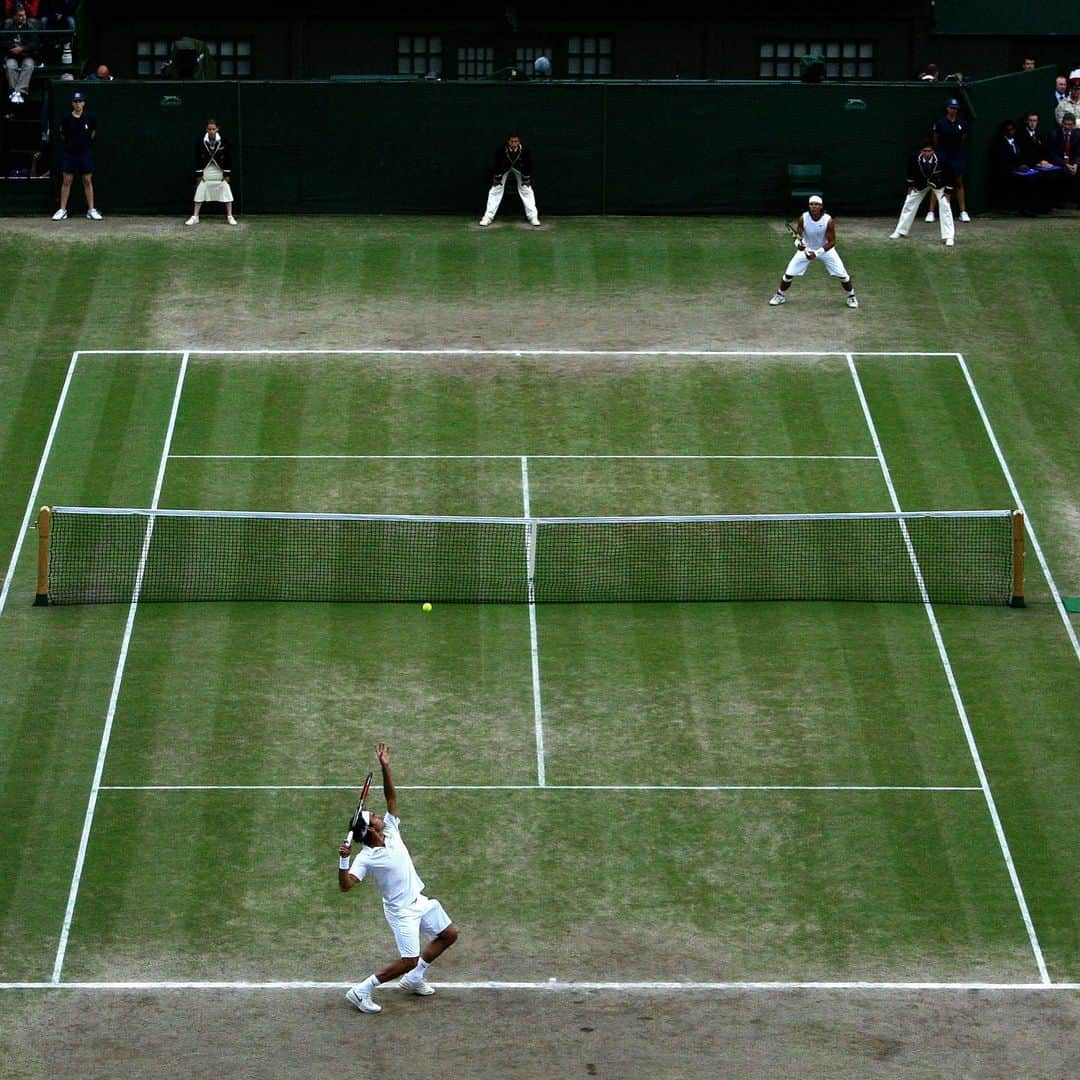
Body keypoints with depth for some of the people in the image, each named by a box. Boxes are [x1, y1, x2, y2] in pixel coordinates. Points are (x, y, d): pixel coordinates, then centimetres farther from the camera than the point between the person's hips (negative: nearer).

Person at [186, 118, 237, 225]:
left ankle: (229, 217, 8)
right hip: (206, 172, 0)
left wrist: (227, 174, -7)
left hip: (220, 172, 0)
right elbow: (197, 158, -4)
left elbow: (227, 158, -5)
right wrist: (198, 174, -6)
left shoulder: (223, 142, -9)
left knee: (227, 192, -1)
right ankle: (195, 217, 10)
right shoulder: (201, 142, -9)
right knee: (200, 193, 2)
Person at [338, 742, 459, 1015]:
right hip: (401, 911, -8)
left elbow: (392, 797, -5)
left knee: (449, 935, 18)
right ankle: (361, 991, -2)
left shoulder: (391, 831, -5)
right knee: (409, 960, -12)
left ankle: (413, 978, 30)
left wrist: (385, 767, -17)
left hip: (419, 900, 8)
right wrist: (343, 860, -47)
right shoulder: (365, 858, -23)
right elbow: (345, 885, -31)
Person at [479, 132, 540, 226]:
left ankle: (533, 217, 2)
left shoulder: (524, 149, -31)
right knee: (496, 189, -6)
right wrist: (497, 178, -20)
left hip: (519, 168, 1)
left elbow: (528, 165, -17)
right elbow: (496, 164, -20)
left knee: (526, 189, -5)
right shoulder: (501, 149, -33)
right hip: (504, 168, -1)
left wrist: (526, 179, -17)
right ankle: (488, 217, 0)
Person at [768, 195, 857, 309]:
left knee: (842, 274, -6)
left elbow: (832, 242, -21)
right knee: (789, 273, -4)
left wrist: (817, 253, -31)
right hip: (806, 249, 1)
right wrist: (798, 244, -37)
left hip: (825, 249, -1)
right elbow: (798, 235, -13)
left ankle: (851, 296, 20)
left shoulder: (828, 220, -26)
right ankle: (780, 295, 21)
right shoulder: (803, 218, -22)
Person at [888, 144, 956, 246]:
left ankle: (948, 237, -8)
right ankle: (900, 231, 20)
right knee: (909, 204, 4)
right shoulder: (915, 157, -29)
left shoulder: (940, 159, -35)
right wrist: (910, 184, 0)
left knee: (945, 206, -14)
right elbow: (911, 169, -5)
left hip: (938, 183, -2)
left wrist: (948, 191, -16)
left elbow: (949, 174, -18)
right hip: (921, 183, 2)